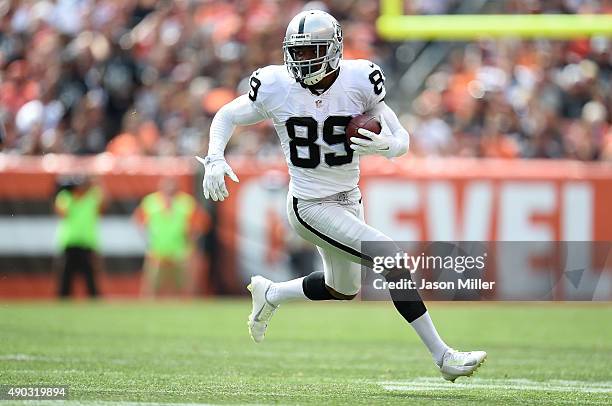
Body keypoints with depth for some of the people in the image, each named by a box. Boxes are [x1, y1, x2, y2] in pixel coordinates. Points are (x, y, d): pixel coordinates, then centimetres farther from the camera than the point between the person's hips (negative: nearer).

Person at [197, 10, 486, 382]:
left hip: (349, 200, 5)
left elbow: (401, 139, -7)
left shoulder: (358, 82, -11)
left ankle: (269, 295, 48)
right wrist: (215, 160, -14)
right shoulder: (276, 88, -14)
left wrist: (385, 145, -31)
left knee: (343, 291, 24)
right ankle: (442, 355, -10)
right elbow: (227, 117, 2)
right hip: (312, 208, -5)